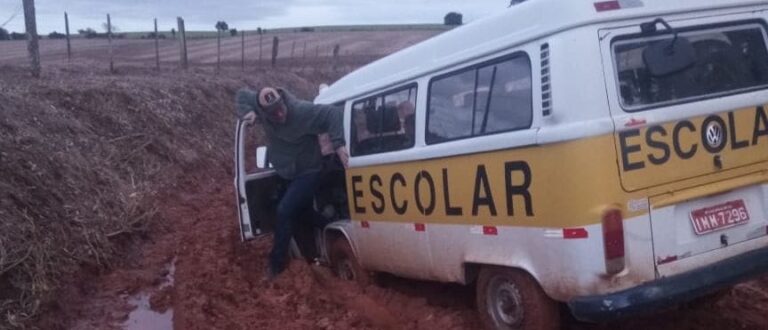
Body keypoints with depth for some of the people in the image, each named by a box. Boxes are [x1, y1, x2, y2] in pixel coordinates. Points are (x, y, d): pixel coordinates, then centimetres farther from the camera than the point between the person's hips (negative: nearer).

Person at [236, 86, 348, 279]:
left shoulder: (302, 111, -31)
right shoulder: (262, 108, -13)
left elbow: (333, 114, -33)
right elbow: (242, 94, 3)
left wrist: (338, 145, -44)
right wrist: (248, 112, -18)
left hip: (307, 173, -8)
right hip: (286, 174, 8)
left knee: (285, 211, -16)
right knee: (301, 212, 21)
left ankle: (277, 262, -2)